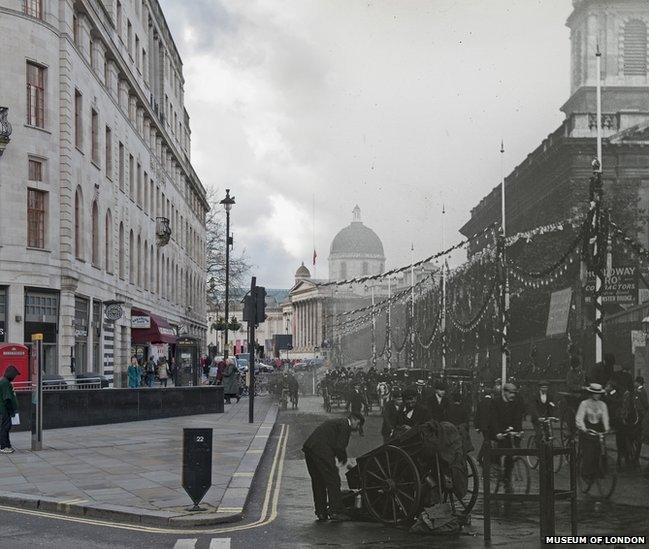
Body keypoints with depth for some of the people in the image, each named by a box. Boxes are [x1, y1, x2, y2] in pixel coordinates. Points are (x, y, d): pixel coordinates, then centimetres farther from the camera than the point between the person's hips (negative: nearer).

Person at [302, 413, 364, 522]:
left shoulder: (336, 422, 28)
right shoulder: (345, 425, -1)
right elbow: (340, 446, -10)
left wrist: (340, 456, 18)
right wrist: (343, 457, 7)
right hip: (322, 451, -10)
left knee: (318, 481, 16)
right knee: (333, 481, -3)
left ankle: (321, 512, 20)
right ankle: (336, 512, -4)